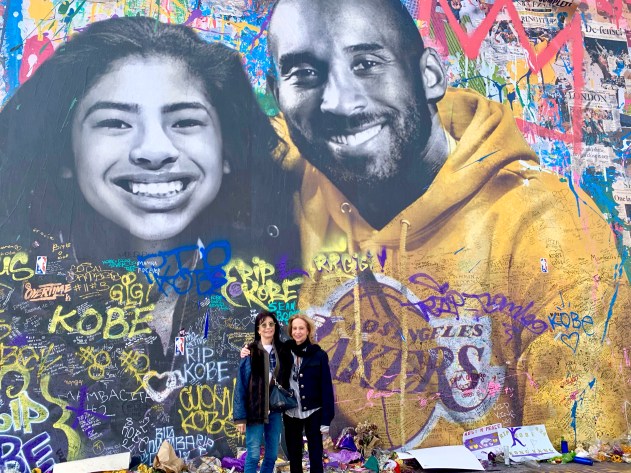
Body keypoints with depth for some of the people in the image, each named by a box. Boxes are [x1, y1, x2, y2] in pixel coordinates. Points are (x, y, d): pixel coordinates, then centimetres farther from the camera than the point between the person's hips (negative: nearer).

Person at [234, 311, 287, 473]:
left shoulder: (281, 350, 6)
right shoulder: (250, 352, -7)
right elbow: (241, 384, -8)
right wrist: (240, 416, -11)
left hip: (275, 409, 4)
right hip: (255, 409, -4)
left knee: (272, 454, 11)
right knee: (254, 455, -1)